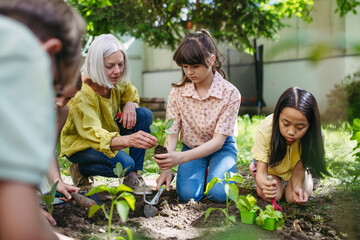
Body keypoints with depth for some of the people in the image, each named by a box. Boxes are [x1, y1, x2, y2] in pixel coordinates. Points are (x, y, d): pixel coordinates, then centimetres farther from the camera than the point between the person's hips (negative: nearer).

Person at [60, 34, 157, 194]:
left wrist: (130, 104, -19)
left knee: (145, 115, -17)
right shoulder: (82, 92, -34)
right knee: (124, 163, -32)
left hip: (109, 130, 7)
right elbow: (92, 133, -45)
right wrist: (127, 140, -64)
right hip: (79, 143, -7)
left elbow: (132, 95, 9)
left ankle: (133, 176, -8)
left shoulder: (117, 80, -13)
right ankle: (80, 169, -2)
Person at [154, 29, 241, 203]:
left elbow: (218, 141, -25)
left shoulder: (230, 94, -21)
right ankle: (202, 173, 11)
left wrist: (180, 158, -39)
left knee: (219, 194, -26)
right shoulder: (177, 92, -12)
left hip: (221, 148, -1)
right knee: (188, 194, -23)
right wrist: (166, 168, -31)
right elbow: (171, 133, -13)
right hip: (191, 149, 2)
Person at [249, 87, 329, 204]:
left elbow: (299, 167, -22)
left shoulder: (311, 135, -33)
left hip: (293, 169, 1)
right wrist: (264, 184, -58)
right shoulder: (265, 130, -37)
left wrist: (297, 187, -45)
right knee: (271, 195, -24)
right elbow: (261, 171, -33)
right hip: (270, 167, -1)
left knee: (294, 197, -21)